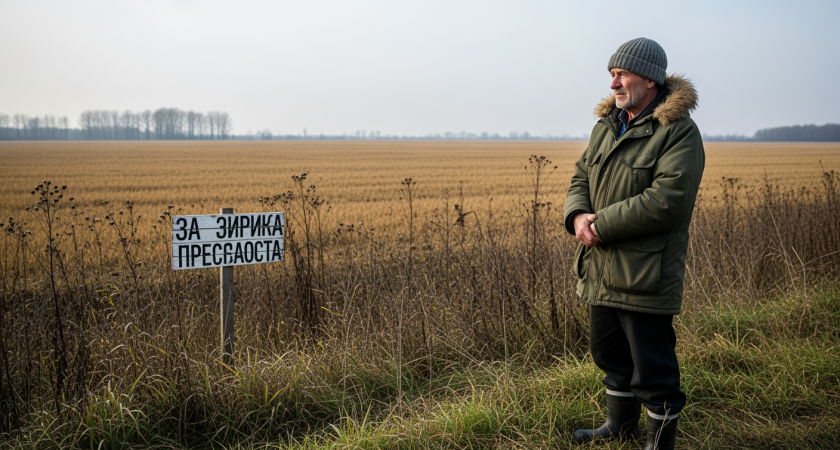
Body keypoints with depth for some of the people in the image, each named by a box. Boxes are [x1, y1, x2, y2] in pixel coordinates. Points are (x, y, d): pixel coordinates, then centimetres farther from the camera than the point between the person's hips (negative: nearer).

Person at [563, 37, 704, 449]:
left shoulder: (679, 132, -13)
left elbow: (668, 200, -23)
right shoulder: (605, 126, 12)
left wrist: (602, 225, -21)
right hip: (601, 270, 8)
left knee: (652, 366, 3)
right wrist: (578, 216, -12)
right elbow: (581, 179, 11)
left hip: (645, 274, -8)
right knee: (609, 353, 22)